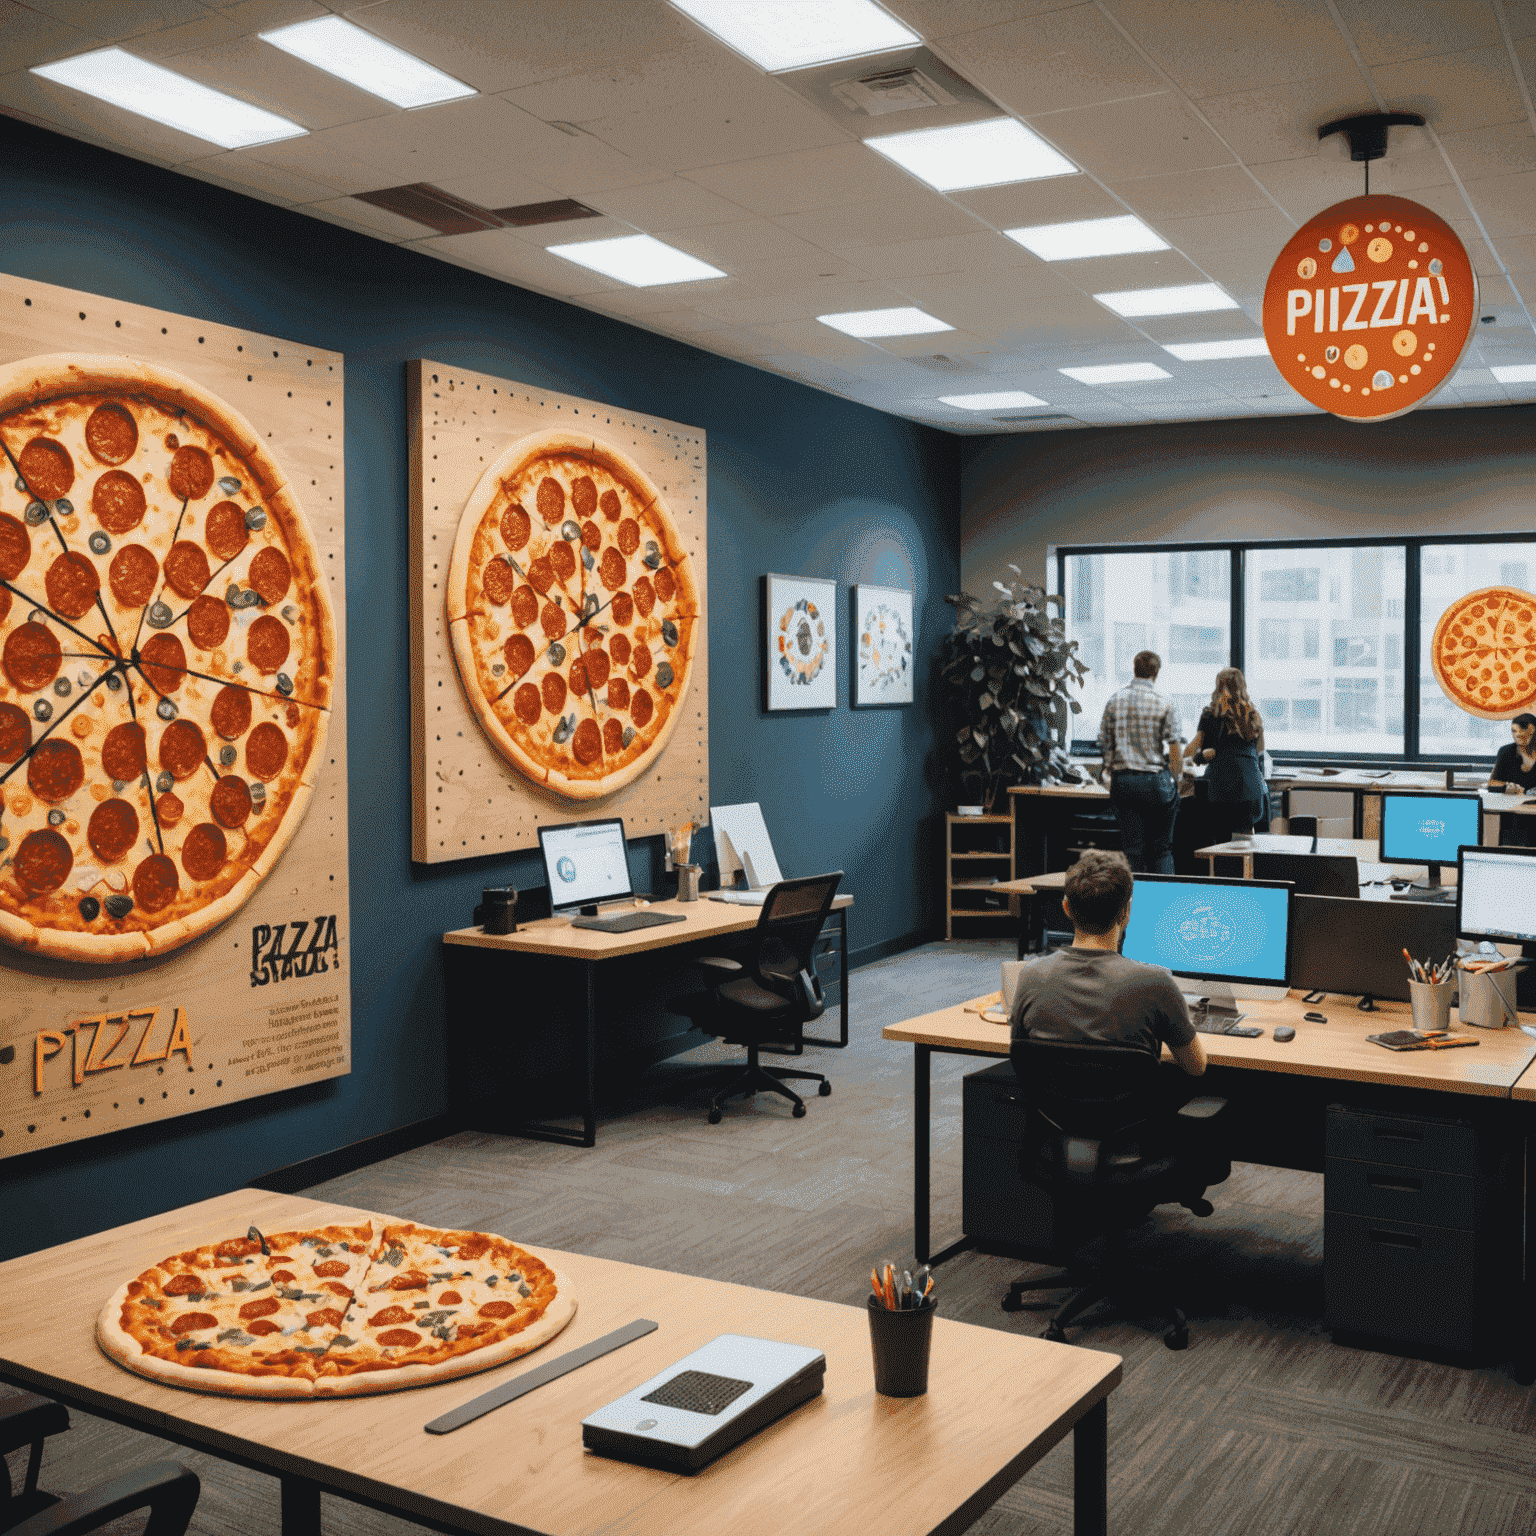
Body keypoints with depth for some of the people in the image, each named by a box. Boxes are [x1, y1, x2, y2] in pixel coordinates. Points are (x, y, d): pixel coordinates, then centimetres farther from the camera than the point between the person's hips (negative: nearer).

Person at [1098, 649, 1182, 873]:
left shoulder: (1114, 701, 3)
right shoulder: (1164, 704, -5)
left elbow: (1104, 743, 6)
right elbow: (1175, 749, -5)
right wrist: (1176, 779, 6)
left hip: (1122, 781, 2)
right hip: (1155, 780, -2)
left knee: (1132, 848, 6)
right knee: (1162, 848, 7)